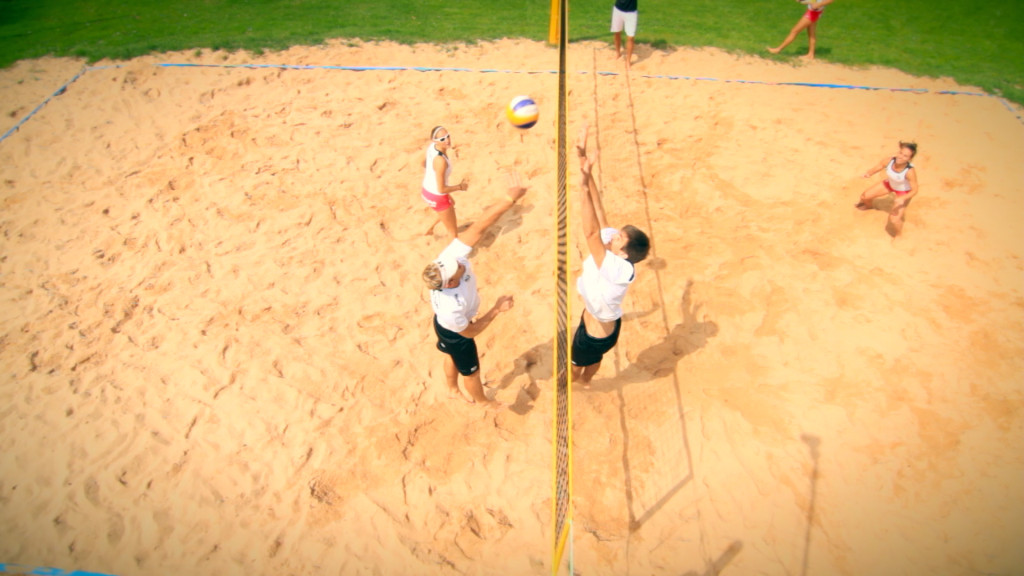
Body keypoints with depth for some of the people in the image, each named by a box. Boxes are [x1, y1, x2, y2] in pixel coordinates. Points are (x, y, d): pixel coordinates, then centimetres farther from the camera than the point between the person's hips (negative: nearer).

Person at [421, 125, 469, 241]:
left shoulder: (431, 146, -11)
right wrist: (460, 187, -14)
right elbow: (441, 189, -31)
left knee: (451, 204, 41)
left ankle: (431, 228, 56)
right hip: (438, 198, -9)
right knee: (453, 231, 15)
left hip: (427, 191, 9)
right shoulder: (441, 160, -36)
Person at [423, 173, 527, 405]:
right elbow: (470, 332, -25)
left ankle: (453, 390, 64)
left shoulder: (451, 256, -36)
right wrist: (496, 310, -22)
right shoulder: (450, 310, -46)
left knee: (452, 357, 34)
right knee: (471, 372, 23)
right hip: (455, 333, -6)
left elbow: (479, 226, -39)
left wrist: (510, 199, -45)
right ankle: (483, 403, 54)